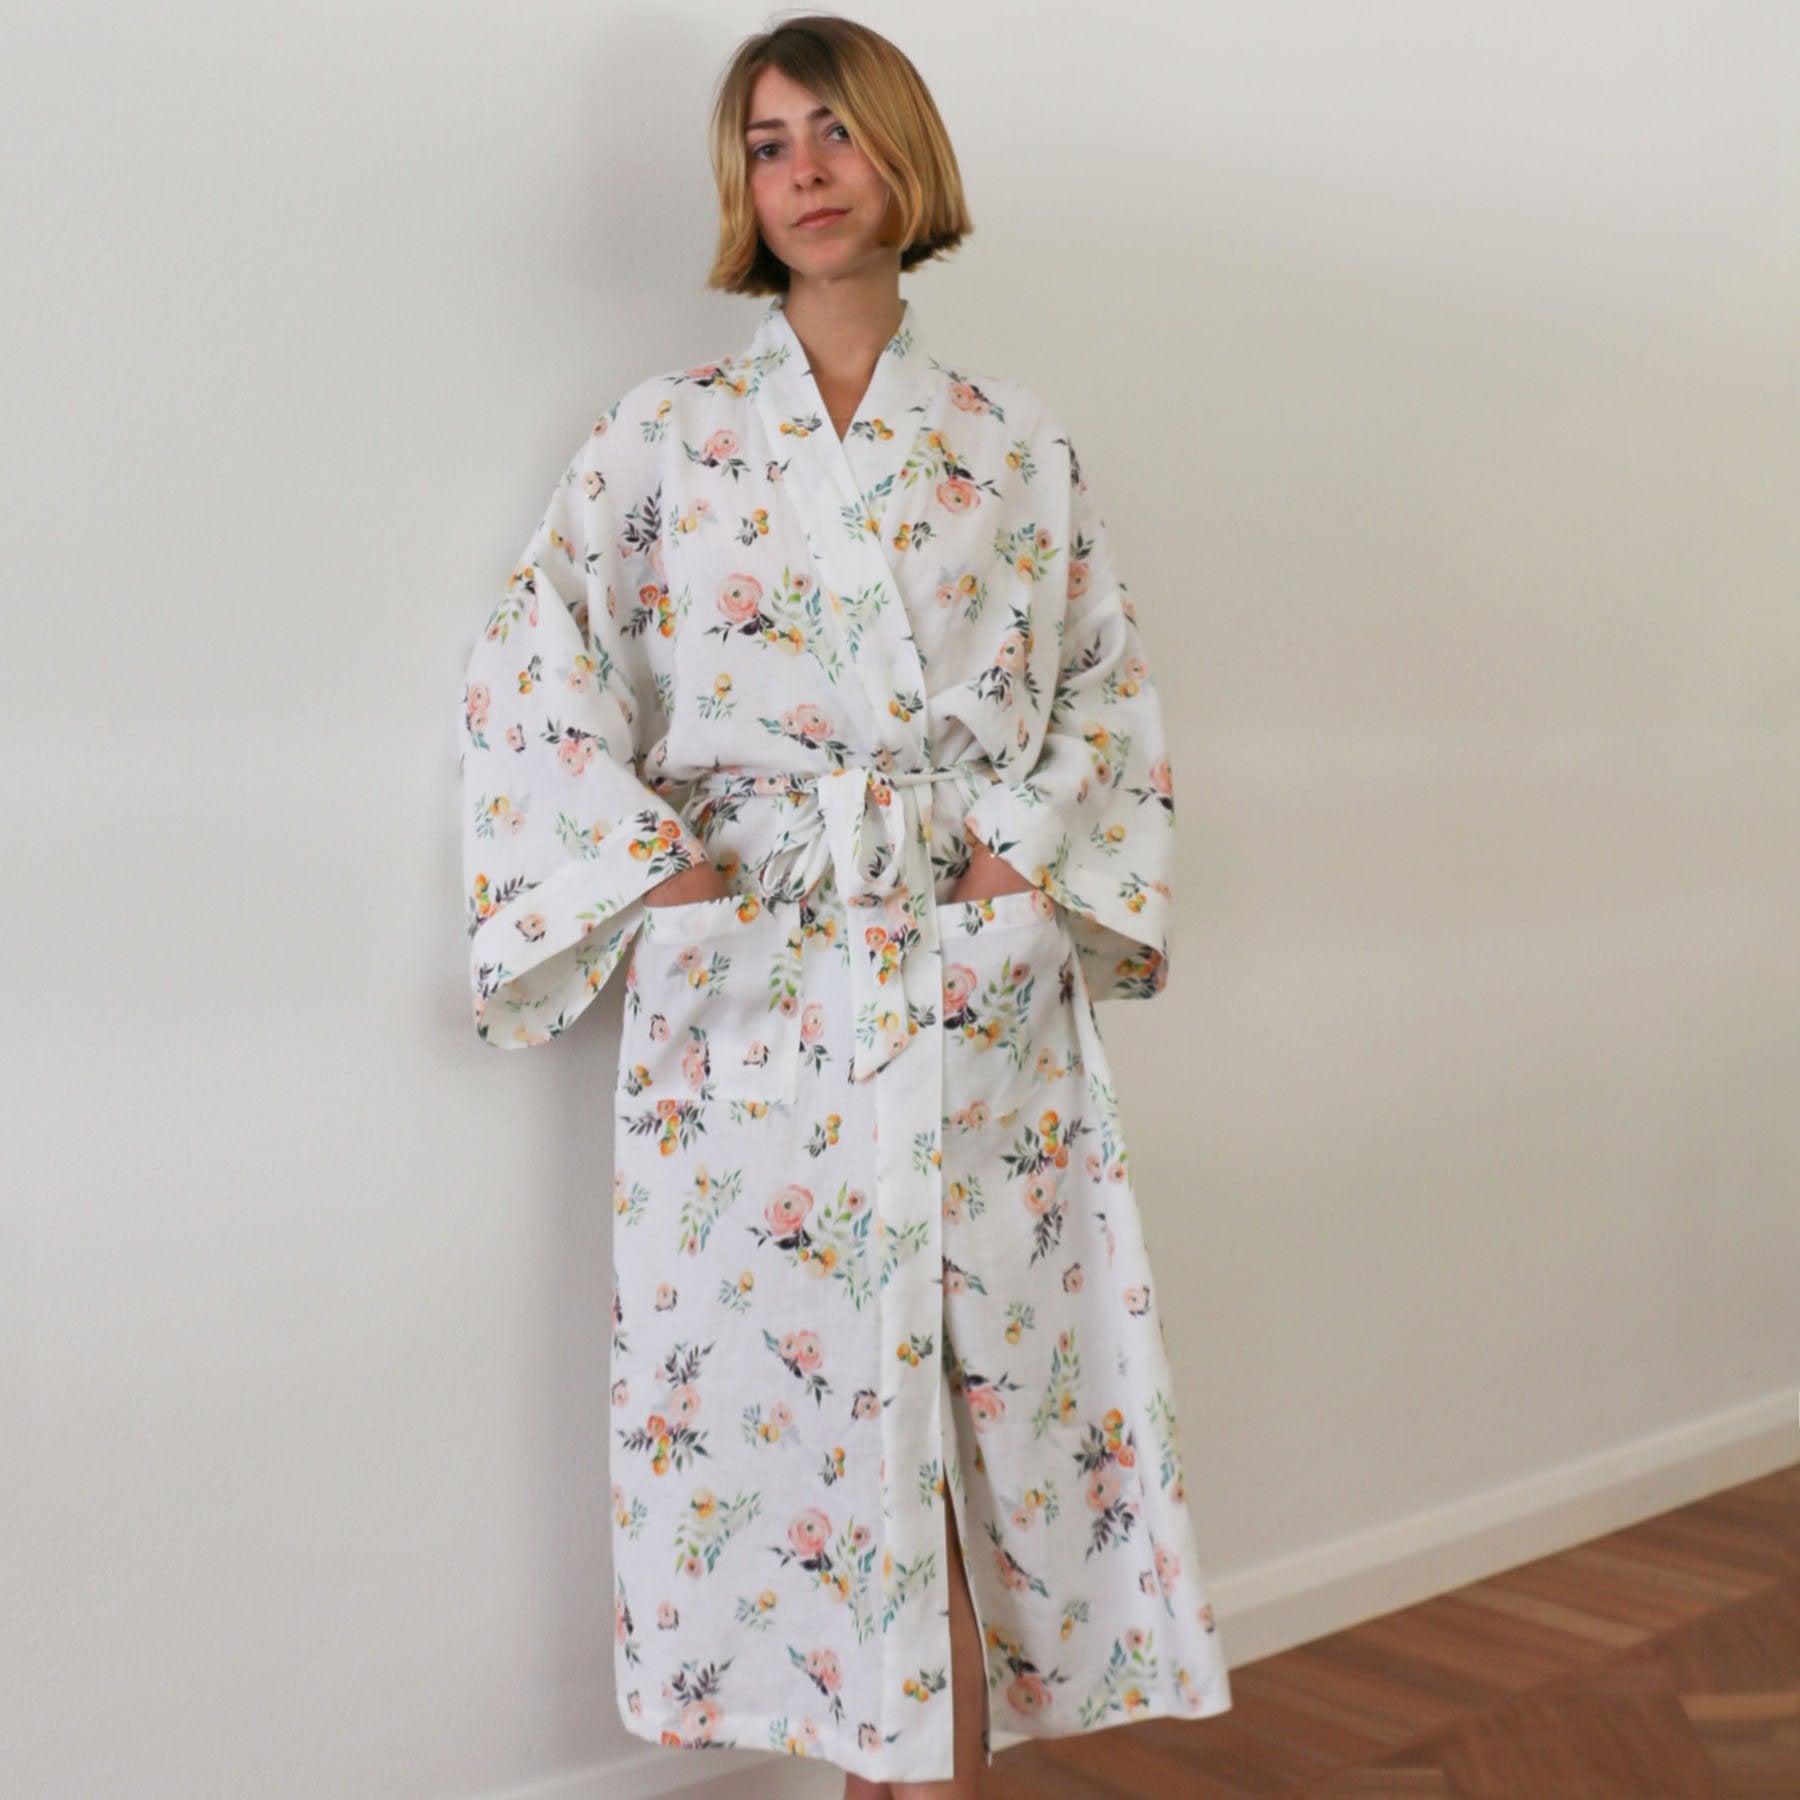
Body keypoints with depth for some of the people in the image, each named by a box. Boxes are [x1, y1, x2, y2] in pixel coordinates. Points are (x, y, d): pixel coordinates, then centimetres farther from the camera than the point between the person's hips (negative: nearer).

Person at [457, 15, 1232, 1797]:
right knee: (776, 1374, 1)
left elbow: (1111, 686, 12)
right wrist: (651, 858, -6)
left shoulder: (1018, 446, 10)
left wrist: (1035, 849, -3)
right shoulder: (666, 431, 7)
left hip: (974, 979, 1)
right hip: (749, 987, 0)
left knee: (957, 1391, 1)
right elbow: (529, 665, 2)